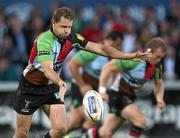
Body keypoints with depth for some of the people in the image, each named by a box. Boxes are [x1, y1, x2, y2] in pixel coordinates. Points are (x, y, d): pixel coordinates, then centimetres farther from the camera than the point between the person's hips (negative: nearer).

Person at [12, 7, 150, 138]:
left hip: (52, 87, 5)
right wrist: (61, 84, -63)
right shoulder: (44, 40, -30)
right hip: (30, 87, -5)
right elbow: (47, 70, -43)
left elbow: (100, 48, -7)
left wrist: (130, 55, -15)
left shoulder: (71, 38, -11)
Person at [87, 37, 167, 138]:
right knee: (141, 120, -23)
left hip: (129, 99, 8)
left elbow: (159, 83, 19)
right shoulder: (134, 60, -22)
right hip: (118, 95, -8)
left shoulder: (157, 66, 0)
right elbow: (108, 68, -20)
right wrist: (102, 90, -21)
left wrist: (159, 98, -1)